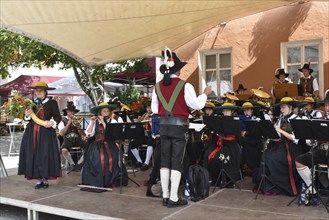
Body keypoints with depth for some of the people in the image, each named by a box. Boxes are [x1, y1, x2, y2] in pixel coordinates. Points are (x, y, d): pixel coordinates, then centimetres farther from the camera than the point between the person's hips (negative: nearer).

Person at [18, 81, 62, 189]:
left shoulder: (52, 103, -1)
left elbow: (58, 117, 0)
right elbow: (27, 118, 15)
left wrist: (52, 123, -18)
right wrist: (27, 115, -7)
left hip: (46, 133, -4)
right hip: (32, 133, 4)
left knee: (46, 155, -4)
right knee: (33, 156, 2)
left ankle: (45, 179, 7)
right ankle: (38, 180, 10)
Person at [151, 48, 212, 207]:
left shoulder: (158, 86, 3)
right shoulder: (185, 86, -12)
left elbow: (154, 109, 10)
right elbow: (197, 105, -6)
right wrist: (205, 94, 11)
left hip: (164, 125, 5)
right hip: (179, 126, -4)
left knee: (165, 160, 11)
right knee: (177, 162, 1)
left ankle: (165, 196, 17)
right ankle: (173, 198, 4)